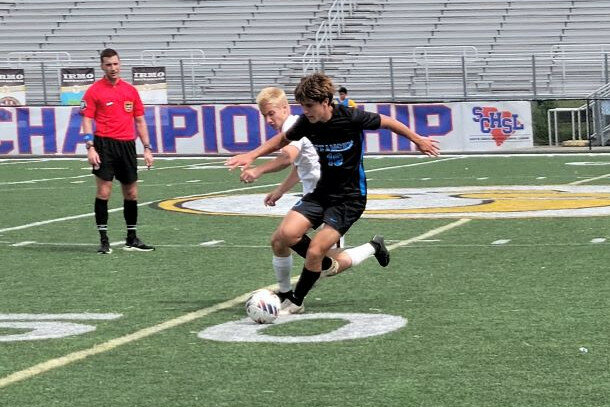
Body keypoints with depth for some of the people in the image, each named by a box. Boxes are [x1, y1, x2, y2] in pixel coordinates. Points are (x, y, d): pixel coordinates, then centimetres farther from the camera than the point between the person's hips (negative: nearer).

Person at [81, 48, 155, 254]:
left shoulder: (131, 90, 12)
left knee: (131, 193, 8)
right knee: (103, 192, -6)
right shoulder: (94, 91, -1)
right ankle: (103, 240, 0)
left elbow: (140, 121, 15)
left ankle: (132, 239, 19)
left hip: (127, 145, 5)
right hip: (105, 145, -5)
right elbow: (87, 121, -4)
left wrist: (147, 148, 9)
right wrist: (90, 147, -15)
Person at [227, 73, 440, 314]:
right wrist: (252, 155, 1)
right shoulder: (306, 122, -6)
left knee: (314, 252, -17)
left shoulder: (351, 118, -19)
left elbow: (386, 122, -2)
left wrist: (417, 140, 11)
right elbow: (283, 139, 15)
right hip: (321, 192, 5)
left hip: (350, 197, -5)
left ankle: (296, 303, 8)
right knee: (285, 236, -16)